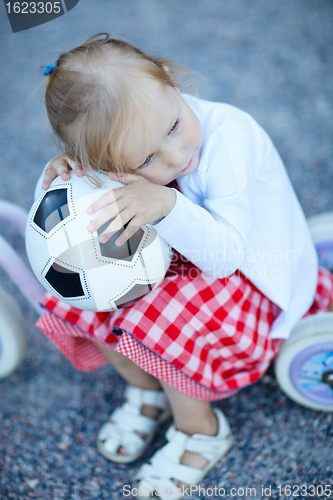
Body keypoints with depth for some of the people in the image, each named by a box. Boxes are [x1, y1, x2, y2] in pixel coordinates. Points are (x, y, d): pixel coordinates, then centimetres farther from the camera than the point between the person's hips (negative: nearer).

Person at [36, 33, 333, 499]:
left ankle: (200, 430, 4)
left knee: (164, 327, -29)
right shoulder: (128, 148, -18)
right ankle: (145, 389, 19)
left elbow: (227, 254, -33)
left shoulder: (229, 138, -33)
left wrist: (167, 206, -49)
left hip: (253, 272, -5)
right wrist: (67, 171, -22)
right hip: (176, 258, 6)